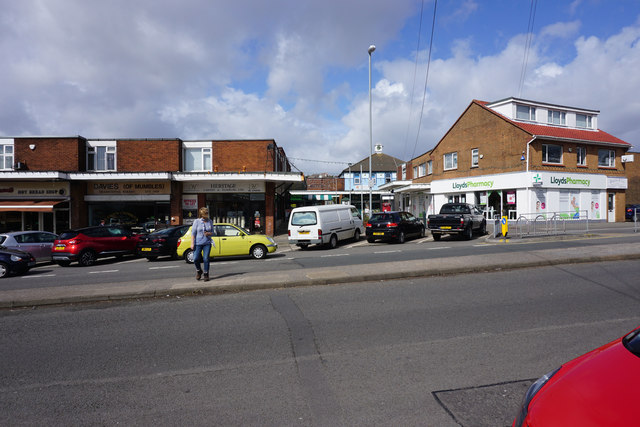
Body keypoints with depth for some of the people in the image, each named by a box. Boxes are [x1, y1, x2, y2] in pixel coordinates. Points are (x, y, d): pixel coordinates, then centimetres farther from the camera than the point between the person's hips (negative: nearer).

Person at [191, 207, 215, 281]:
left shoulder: (210, 221, 4)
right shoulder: (196, 221, -4)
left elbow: (212, 232, 12)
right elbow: (193, 233, -3)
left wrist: (209, 233, -11)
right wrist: (192, 243, -8)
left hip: (207, 243, 2)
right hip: (198, 243, -2)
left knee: (206, 259, -3)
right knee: (196, 259, -5)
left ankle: (206, 274, 11)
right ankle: (198, 271, 23)